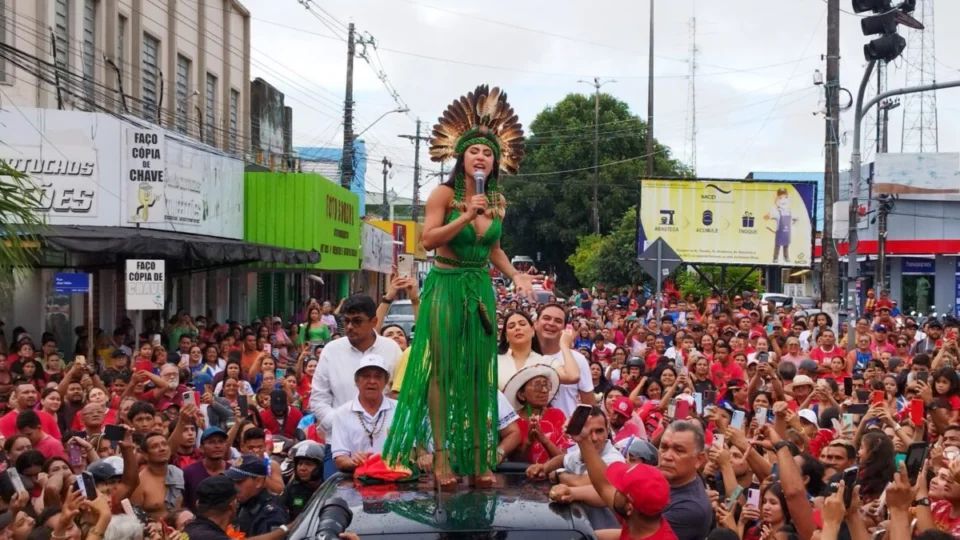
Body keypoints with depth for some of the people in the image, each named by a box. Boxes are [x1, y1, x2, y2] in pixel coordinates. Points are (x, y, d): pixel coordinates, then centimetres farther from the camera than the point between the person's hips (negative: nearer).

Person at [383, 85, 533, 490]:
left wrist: (515, 275, 3)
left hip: (479, 289, 5)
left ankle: (478, 459, 8)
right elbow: (428, 240, -15)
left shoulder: (497, 202, 9)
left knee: (480, 372, 4)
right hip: (445, 286, -5)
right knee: (443, 369, -3)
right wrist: (465, 216, -21)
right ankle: (442, 456, -1)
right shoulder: (445, 194, -7)